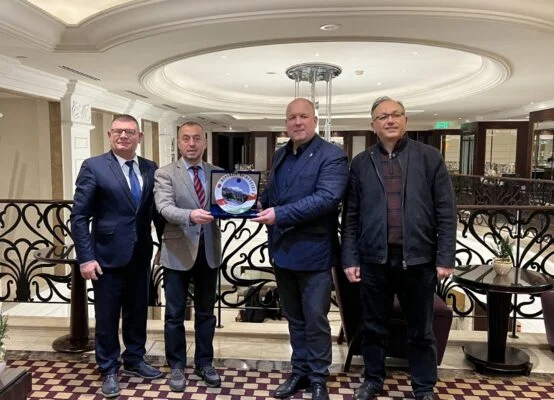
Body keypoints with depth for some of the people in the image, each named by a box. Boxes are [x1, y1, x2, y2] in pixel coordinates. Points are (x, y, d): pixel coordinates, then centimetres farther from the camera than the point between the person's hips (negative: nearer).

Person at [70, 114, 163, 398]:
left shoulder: (150, 169, 4)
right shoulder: (94, 167, -7)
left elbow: (157, 211, 7)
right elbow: (79, 217, -9)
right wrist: (86, 258, -13)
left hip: (140, 257, 4)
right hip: (108, 256, -4)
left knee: (137, 313, 16)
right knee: (107, 317, 9)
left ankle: (134, 361, 36)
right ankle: (109, 370, 28)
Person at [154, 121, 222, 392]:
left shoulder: (217, 173, 7)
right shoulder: (165, 174, -4)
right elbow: (164, 208, -18)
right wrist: (190, 215, -37)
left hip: (209, 250, 3)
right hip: (178, 251, -3)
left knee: (206, 312, 15)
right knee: (175, 314, 9)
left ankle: (204, 364, 31)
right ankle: (176, 367, 27)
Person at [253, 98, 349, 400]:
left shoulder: (332, 156, -10)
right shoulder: (280, 155, 14)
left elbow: (327, 198, -23)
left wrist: (280, 215, -24)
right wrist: (259, 204, -4)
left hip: (313, 252, -6)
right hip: (282, 251, 7)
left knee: (315, 319, 6)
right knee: (294, 318, 18)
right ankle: (300, 371, 34)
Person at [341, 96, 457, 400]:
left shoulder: (430, 158, 1)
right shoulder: (360, 163, 5)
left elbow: (446, 213, -1)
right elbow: (351, 216, 4)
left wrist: (445, 258, -5)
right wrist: (350, 258, 0)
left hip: (418, 258, -1)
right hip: (374, 259, 1)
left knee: (421, 330, 13)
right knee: (373, 327, 14)